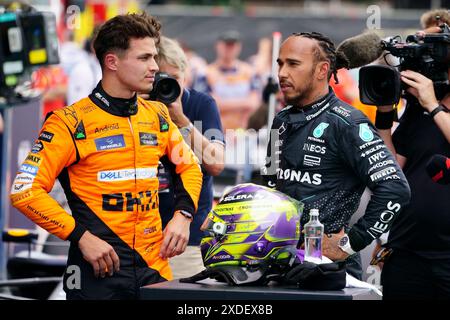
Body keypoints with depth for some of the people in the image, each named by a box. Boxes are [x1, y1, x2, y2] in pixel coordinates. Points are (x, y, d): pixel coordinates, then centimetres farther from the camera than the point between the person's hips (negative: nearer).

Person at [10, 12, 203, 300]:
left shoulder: (158, 116, 9)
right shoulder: (72, 123, -9)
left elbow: (189, 167, 24)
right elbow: (26, 190, -12)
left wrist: (183, 216, 6)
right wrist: (81, 237, -16)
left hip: (154, 266, 5)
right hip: (99, 271, -5)